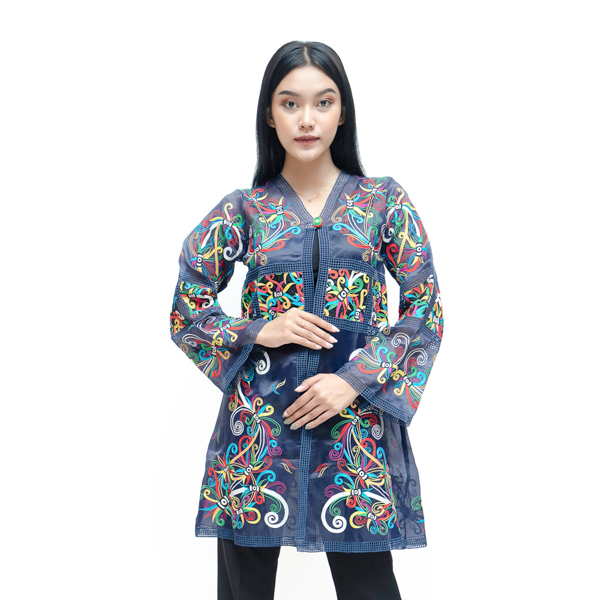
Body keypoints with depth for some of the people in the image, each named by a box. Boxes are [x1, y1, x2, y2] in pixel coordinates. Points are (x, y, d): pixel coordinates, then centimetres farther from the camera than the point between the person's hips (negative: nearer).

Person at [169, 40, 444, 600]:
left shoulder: (384, 200, 5)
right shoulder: (242, 209, 6)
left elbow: (426, 308, 2)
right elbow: (185, 313, 8)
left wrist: (356, 379, -11)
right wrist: (257, 331, -9)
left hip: (358, 420, 0)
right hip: (257, 422, 1)